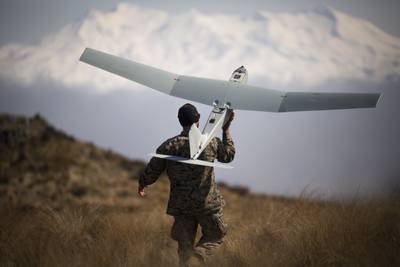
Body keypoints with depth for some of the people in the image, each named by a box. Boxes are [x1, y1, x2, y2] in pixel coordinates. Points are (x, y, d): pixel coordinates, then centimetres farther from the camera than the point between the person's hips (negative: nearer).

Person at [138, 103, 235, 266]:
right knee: (215, 235, 17)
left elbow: (151, 173, 0)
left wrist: (142, 184, 22)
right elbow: (228, 156, 15)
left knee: (184, 247, 13)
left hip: (180, 205, 2)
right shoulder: (211, 143, -6)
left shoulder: (169, 146, -5)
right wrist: (226, 130, 24)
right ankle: (200, 251, -13)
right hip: (207, 204, -2)